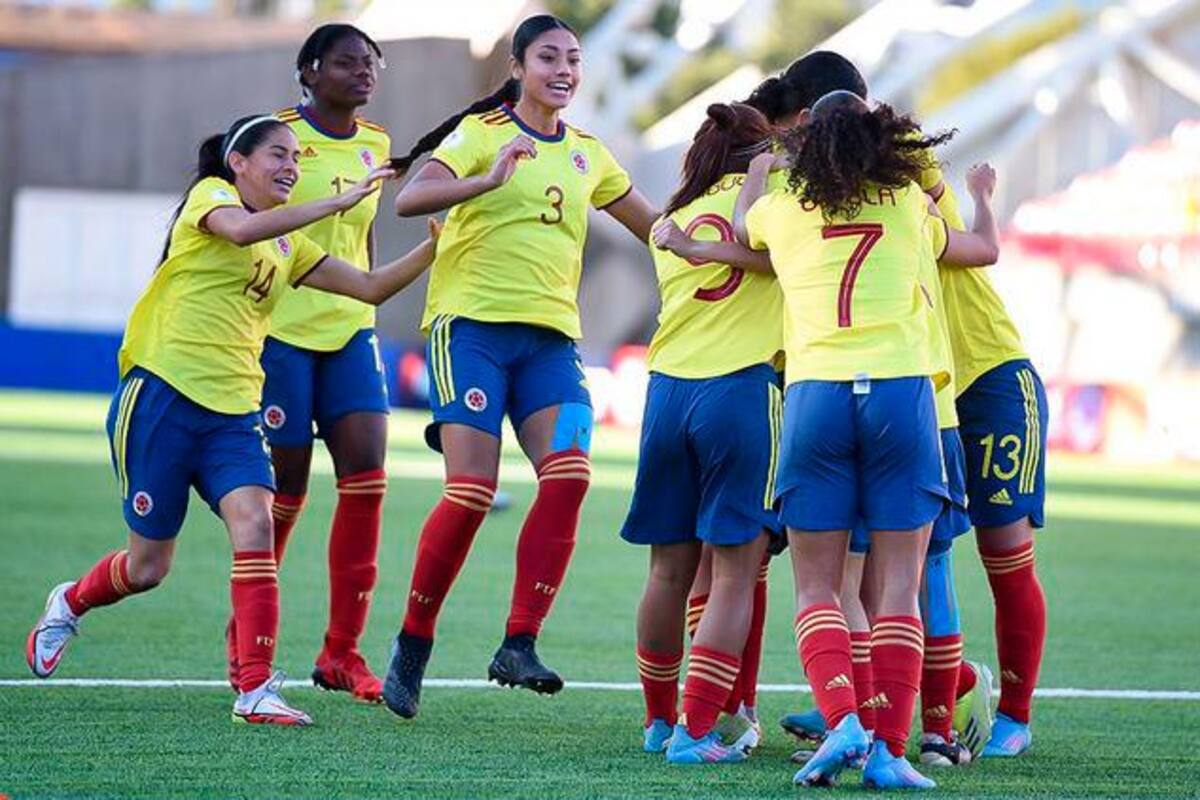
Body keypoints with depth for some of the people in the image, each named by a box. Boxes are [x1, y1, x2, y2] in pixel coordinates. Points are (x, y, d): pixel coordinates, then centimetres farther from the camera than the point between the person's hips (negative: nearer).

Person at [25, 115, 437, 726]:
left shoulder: (286, 245, 19)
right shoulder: (210, 194, -1)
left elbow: (371, 287, 20)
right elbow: (241, 229, -26)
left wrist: (433, 249, 4)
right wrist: (340, 202, -27)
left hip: (232, 411, 6)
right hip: (162, 394, -6)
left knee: (254, 525, -20)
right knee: (149, 564, 3)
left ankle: (255, 689, -19)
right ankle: (69, 604, 36)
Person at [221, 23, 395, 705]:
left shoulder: (374, 145, 10)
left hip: (350, 329, 5)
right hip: (281, 329, -5)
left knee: (367, 473, -8)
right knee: (286, 482, -2)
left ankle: (342, 649, -3)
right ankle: (244, 631, 19)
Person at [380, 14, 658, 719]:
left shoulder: (587, 154, 17)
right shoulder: (481, 133, -1)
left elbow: (659, 227, 28)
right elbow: (409, 199, -17)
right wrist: (491, 179, -31)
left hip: (551, 336, 5)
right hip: (473, 323, -5)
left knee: (569, 474, -17)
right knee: (472, 492, -14)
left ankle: (519, 644, -14)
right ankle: (412, 646, 3)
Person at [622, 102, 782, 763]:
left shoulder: (670, 226, 18)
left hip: (666, 391, 5)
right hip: (741, 388, -5)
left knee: (670, 569, 14)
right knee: (734, 575, -3)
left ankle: (660, 719, 25)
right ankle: (698, 732, -9)